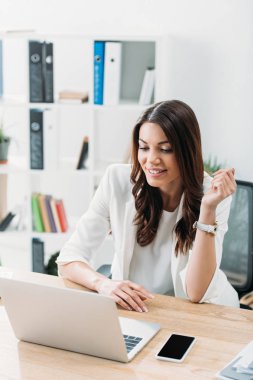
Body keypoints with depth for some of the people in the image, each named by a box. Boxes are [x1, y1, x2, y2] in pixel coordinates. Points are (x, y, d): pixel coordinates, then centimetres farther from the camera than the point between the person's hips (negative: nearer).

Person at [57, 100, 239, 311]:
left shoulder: (213, 193, -12)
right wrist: (102, 283, -29)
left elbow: (196, 293, -19)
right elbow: (68, 259, -9)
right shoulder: (118, 181, -11)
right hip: (132, 309, 0)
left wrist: (208, 209, -26)